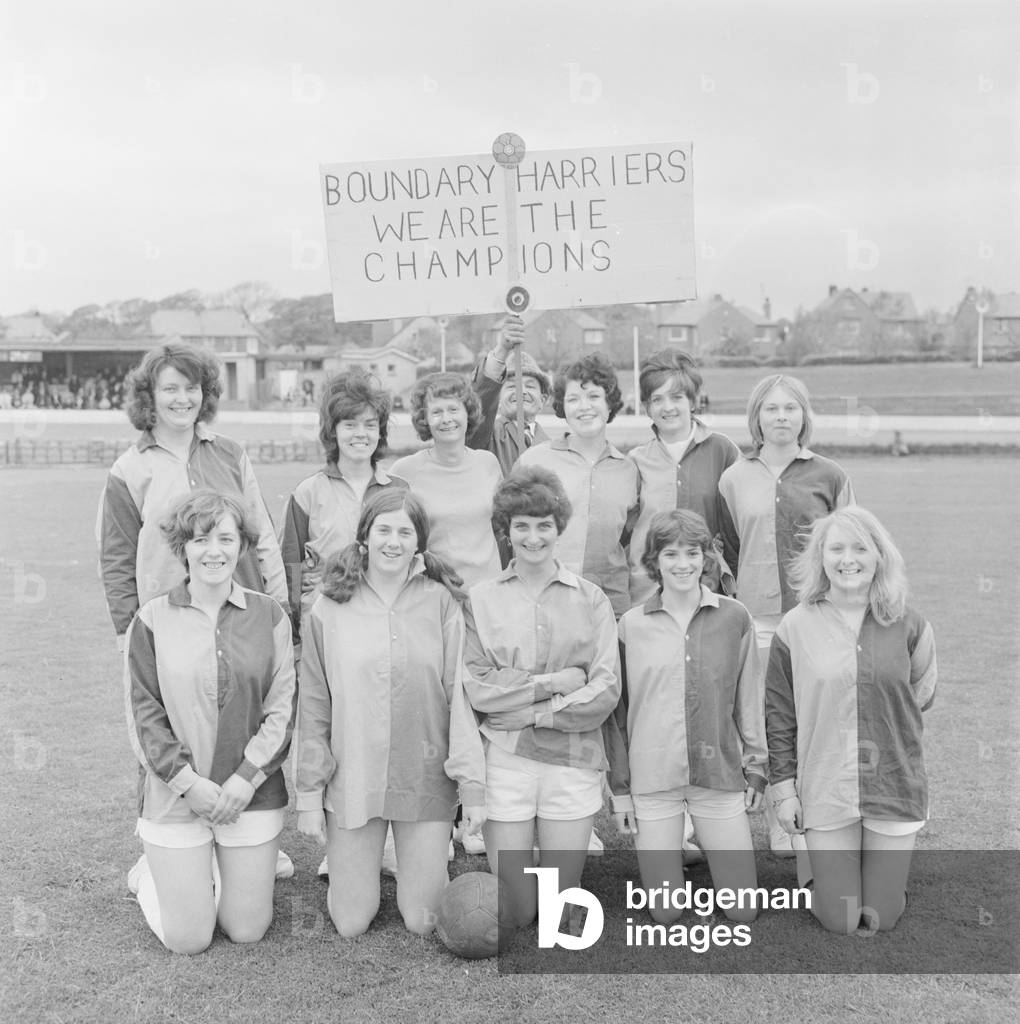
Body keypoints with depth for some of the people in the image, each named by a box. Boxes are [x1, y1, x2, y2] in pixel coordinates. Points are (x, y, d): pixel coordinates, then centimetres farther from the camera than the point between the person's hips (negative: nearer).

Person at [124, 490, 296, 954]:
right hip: (174, 794, -1)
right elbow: (143, 712, -4)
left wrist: (246, 777, -12)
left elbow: (283, 708, -2)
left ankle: (219, 873, 39)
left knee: (248, 930, 8)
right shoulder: (152, 619, -3)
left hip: (252, 794, 2)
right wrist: (188, 782, -13)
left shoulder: (269, 616, 0)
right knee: (187, 939, 5)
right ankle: (151, 877, 34)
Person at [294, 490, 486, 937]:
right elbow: (314, 709, 1)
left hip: (426, 781, 0)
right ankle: (357, 869, 39)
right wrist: (309, 795, 1)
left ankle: (428, 862, 38)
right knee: (350, 924, 8)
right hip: (351, 783, 1)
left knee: (423, 920, 7)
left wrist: (473, 784, -8)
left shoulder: (440, 603, -4)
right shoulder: (330, 608, -2)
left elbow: (460, 695, -5)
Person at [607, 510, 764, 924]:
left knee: (744, 912, 6)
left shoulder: (734, 618, 0)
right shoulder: (632, 625, 0)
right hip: (652, 780, 0)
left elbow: (749, 697, 7)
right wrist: (620, 787, 3)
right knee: (665, 913, 6)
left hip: (721, 775, 0)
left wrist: (756, 768, 6)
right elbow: (618, 709, 4)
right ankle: (669, 854, 36)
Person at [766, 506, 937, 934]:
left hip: (894, 787, 1)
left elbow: (920, 695, 11)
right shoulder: (796, 627, -5)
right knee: (840, 921, 5)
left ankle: (887, 878, 41)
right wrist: (783, 787, 0)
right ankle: (827, 876, 36)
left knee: (881, 918, 9)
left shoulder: (907, 624, -3)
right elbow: (779, 716, 1)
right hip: (824, 791, 0)